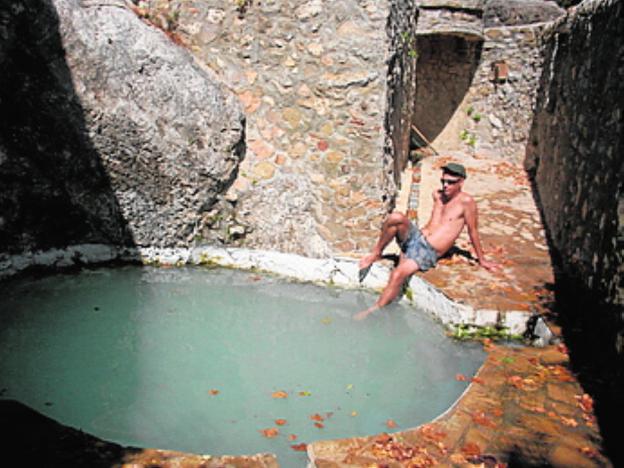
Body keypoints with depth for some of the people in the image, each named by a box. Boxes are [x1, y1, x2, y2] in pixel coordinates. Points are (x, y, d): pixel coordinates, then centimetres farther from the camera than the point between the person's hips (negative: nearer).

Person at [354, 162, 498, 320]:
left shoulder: (466, 201, -8)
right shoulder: (437, 195, 11)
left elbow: (473, 231, -2)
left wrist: (481, 260, 4)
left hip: (428, 253, -5)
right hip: (415, 237, 5)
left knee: (398, 274, -31)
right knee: (396, 217, -27)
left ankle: (374, 310, -18)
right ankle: (376, 253, -7)